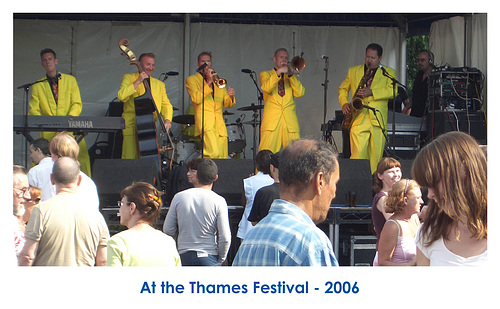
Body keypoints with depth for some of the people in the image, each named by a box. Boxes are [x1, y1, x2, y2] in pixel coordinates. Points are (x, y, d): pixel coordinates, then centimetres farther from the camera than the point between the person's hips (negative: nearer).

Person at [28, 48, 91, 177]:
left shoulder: (70, 80, 15)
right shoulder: (37, 86, 14)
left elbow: (77, 104, 7)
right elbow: (33, 110, 6)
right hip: (48, 132, 0)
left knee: (82, 156, -17)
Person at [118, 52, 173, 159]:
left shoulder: (159, 84, 21)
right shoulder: (129, 78, 8)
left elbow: (166, 105, 18)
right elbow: (121, 96, -10)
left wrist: (167, 120, -1)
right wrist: (138, 82, -15)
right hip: (133, 128, -4)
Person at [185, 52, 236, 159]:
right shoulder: (191, 80, 12)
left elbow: (226, 104, 20)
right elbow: (196, 99, -6)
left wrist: (231, 97, -3)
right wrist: (208, 82, -10)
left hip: (220, 125, 6)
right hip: (205, 122, -5)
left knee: (222, 157, -4)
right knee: (213, 153, -27)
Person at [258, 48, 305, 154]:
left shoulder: (291, 77, 24)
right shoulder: (265, 74, 16)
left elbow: (300, 93, 5)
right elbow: (266, 88, -7)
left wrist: (290, 74, -1)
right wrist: (279, 72, -11)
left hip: (290, 121, 2)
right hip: (271, 120, -2)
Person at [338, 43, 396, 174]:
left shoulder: (389, 73, 12)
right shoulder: (353, 71, 18)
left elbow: (392, 91, -3)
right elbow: (342, 89, 25)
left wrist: (372, 92, -15)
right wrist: (344, 103, 5)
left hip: (378, 120, 0)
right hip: (358, 120, 0)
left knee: (376, 157, -1)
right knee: (358, 155, -11)